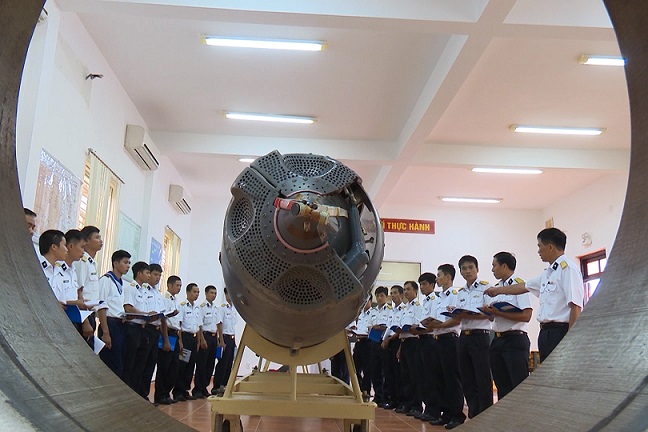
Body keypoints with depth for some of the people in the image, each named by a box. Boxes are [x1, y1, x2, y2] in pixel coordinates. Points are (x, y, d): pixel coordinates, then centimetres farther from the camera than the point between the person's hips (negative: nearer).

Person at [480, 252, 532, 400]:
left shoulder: (519, 284, -9)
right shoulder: (496, 287, 14)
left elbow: (526, 316, -19)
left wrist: (498, 313, -19)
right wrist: (487, 312, -4)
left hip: (515, 339, -8)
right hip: (497, 340, 8)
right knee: (502, 386, 14)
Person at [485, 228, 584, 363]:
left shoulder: (567, 268, -10)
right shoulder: (548, 273, 19)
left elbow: (576, 307, -17)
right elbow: (524, 286, 33)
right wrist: (497, 290, 44)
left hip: (560, 331, -9)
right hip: (546, 332, 9)